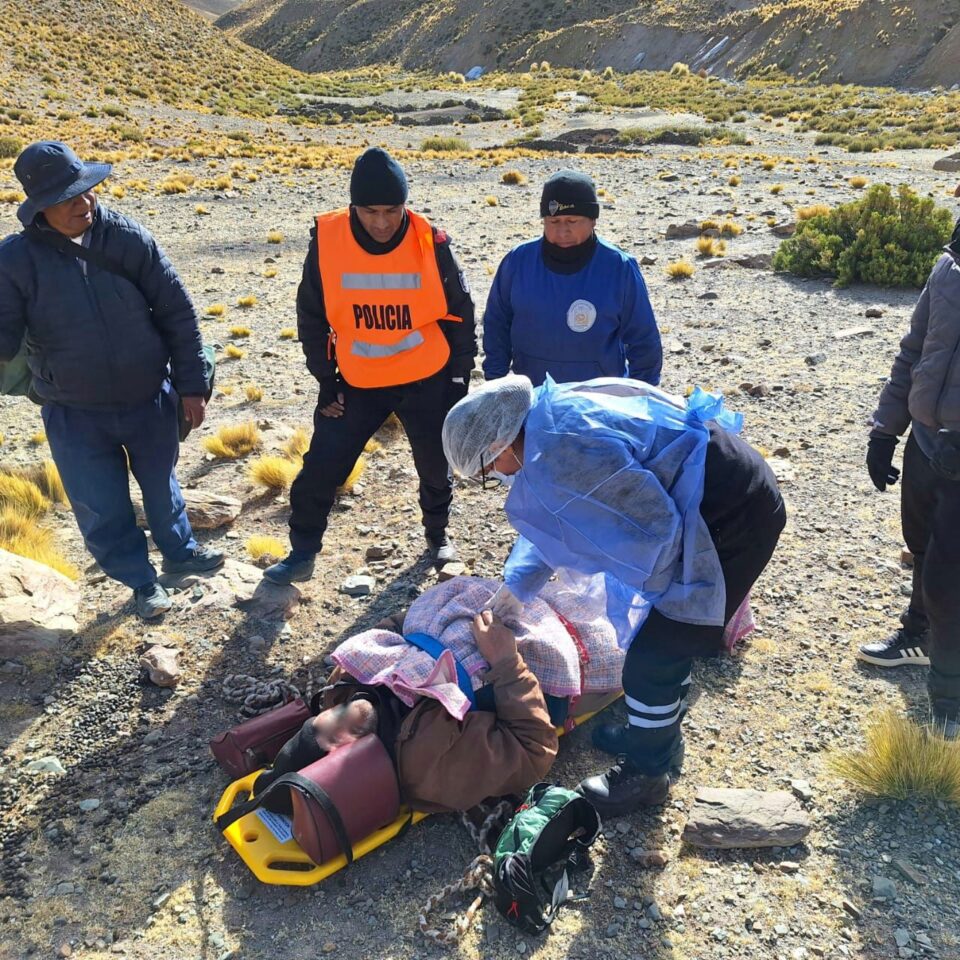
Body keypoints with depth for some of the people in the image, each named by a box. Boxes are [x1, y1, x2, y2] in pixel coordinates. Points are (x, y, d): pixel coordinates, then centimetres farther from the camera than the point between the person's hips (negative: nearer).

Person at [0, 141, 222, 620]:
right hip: (75, 416, -1)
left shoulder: (128, 238, -12)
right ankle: (141, 581, 34)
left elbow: (177, 311, -6)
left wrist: (191, 383, -4)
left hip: (149, 400, 1)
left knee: (161, 484, 22)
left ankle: (179, 552, 49)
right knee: (101, 511, 9)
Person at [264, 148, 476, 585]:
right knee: (321, 466, 1)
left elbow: (459, 315, -1)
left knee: (434, 466, 14)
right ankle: (303, 552, 19)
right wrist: (326, 381, 0)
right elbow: (312, 316, -1)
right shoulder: (326, 240, -13)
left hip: (427, 381, 0)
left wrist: (458, 378, 0)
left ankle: (437, 533, 41)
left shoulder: (431, 243, -14)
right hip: (356, 384, 1)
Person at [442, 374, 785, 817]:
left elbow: (653, 525, -24)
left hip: (733, 515, -10)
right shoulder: (550, 417, 5)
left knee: (652, 654, -1)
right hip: (731, 484, 10)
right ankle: (656, 736, 43)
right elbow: (555, 517, 20)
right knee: (665, 634, 23)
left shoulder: (560, 451, -27)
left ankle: (645, 773, 21)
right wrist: (517, 584, 23)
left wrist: (648, 590, -5)